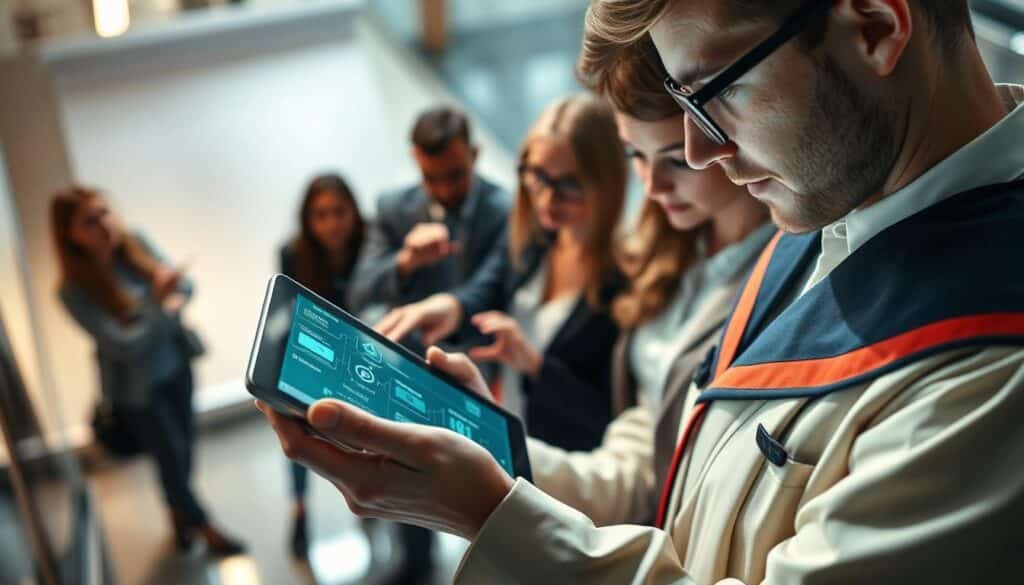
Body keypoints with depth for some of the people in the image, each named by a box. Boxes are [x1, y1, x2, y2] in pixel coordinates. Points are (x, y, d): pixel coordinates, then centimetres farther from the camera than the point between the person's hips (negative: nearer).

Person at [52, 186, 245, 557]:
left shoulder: (134, 243, -11)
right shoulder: (75, 290, -26)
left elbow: (183, 283, -3)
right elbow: (123, 345, -28)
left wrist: (174, 303, -25)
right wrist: (157, 302, -39)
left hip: (176, 364, 5)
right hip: (137, 386, -5)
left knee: (185, 446, 18)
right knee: (172, 457, 8)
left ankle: (178, 514, 44)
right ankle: (206, 530, 30)